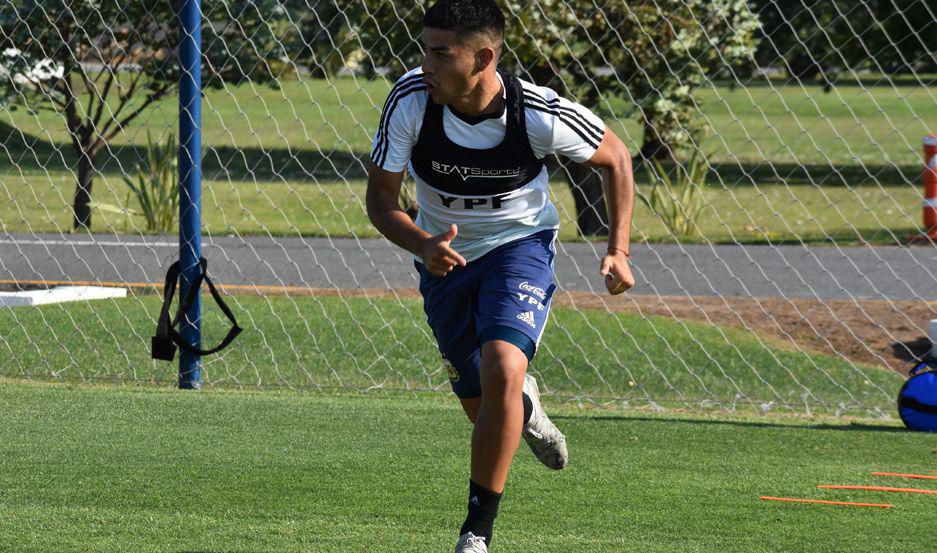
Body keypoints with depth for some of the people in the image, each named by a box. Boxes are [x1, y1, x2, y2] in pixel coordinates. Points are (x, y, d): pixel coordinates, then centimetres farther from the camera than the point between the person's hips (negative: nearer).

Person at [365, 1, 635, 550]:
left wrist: (618, 251, -10)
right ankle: (525, 406, 51)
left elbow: (615, 156, -6)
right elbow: (380, 196, -13)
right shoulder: (410, 100, -24)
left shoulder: (540, 115, -26)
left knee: (502, 368, -28)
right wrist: (422, 245, -33)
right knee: (485, 409, 10)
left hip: (519, 245, -3)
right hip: (445, 258, 3)